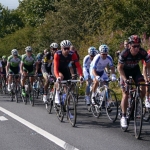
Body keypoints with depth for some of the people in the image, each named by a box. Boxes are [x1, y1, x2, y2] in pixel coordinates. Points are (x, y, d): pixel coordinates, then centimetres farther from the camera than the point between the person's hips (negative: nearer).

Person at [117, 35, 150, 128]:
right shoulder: (124, 53, -33)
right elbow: (120, 67, -23)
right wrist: (125, 79, -35)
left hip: (135, 70, 3)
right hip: (125, 71, -3)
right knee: (125, 94, -12)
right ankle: (123, 117, -3)